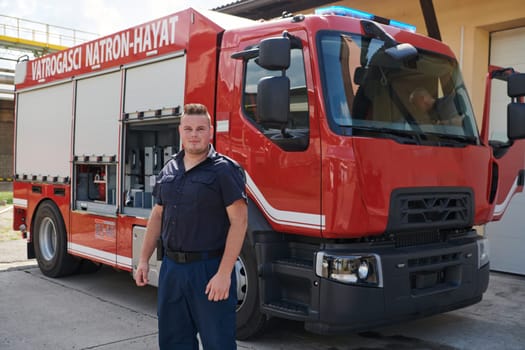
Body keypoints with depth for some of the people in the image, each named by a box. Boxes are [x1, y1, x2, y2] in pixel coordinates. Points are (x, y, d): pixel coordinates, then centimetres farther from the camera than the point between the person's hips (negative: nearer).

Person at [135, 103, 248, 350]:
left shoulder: (225, 170, -10)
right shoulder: (168, 170, 10)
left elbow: (239, 221, -15)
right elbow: (157, 216, 17)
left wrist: (224, 273, -20)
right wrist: (143, 260, 13)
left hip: (209, 269, -6)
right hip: (171, 267, 6)